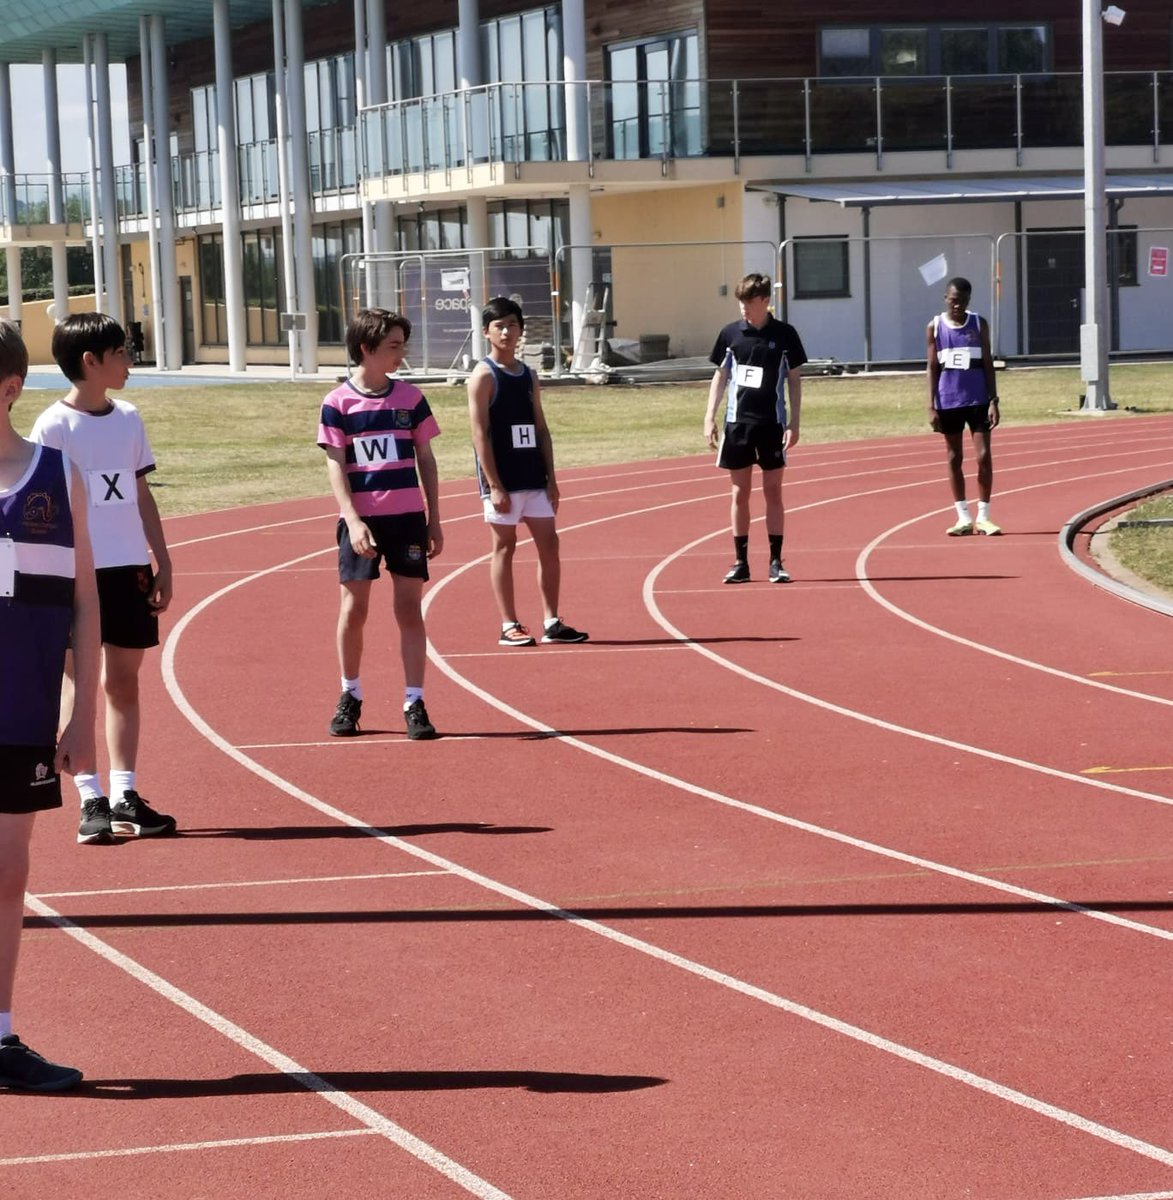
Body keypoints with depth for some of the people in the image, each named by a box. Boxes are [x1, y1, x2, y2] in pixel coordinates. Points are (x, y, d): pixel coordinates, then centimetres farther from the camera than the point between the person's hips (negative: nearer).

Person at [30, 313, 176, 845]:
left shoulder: (128, 419, 9)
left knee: (124, 679, 8)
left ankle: (124, 794, 12)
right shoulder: (54, 426, -8)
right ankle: (92, 800, 2)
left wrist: (161, 562, 12)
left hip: (129, 567, 5)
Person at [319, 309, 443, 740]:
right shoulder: (338, 403, -2)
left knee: (410, 609, -1)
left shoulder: (410, 397, 5)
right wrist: (353, 521, -15)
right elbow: (336, 465, -4)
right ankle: (350, 696, 21)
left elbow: (426, 460, 10)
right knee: (353, 608, 4)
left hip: (408, 517, 2)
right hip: (361, 519, -2)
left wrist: (434, 521, 7)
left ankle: (414, 704, 2)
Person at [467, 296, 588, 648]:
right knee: (504, 546, 0)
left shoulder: (529, 376, 13)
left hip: (534, 477, 6)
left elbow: (541, 429, 14)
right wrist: (494, 485, -17)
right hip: (502, 480, -6)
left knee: (549, 544, 4)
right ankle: (509, 626, 5)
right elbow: (480, 434, -12)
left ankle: (552, 622, 10)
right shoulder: (483, 376, -6)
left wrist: (551, 479, 8)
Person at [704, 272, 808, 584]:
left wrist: (793, 423, -3)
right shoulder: (730, 333, 3)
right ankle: (740, 563, 10)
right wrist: (710, 417, 3)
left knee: (773, 492, 2)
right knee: (740, 494, 5)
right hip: (737, 422, 2)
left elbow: (794, 380, 3)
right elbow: (720, 376, 10)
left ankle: (776, 562, 6)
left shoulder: (784, 334, -1)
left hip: (772, 423, -2)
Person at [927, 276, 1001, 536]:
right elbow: (933, 368, 3)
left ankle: (983, 517, 2)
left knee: (984, 456, -5)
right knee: (954, 458, 6)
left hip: (977, 400, 0)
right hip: (948, 402, 0)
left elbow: (988, 365, 3)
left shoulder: (979, 324, 3)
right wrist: (932, 407, -3)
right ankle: (963, 517, 12)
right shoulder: (935, 327, 2)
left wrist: (993, 401, -4)